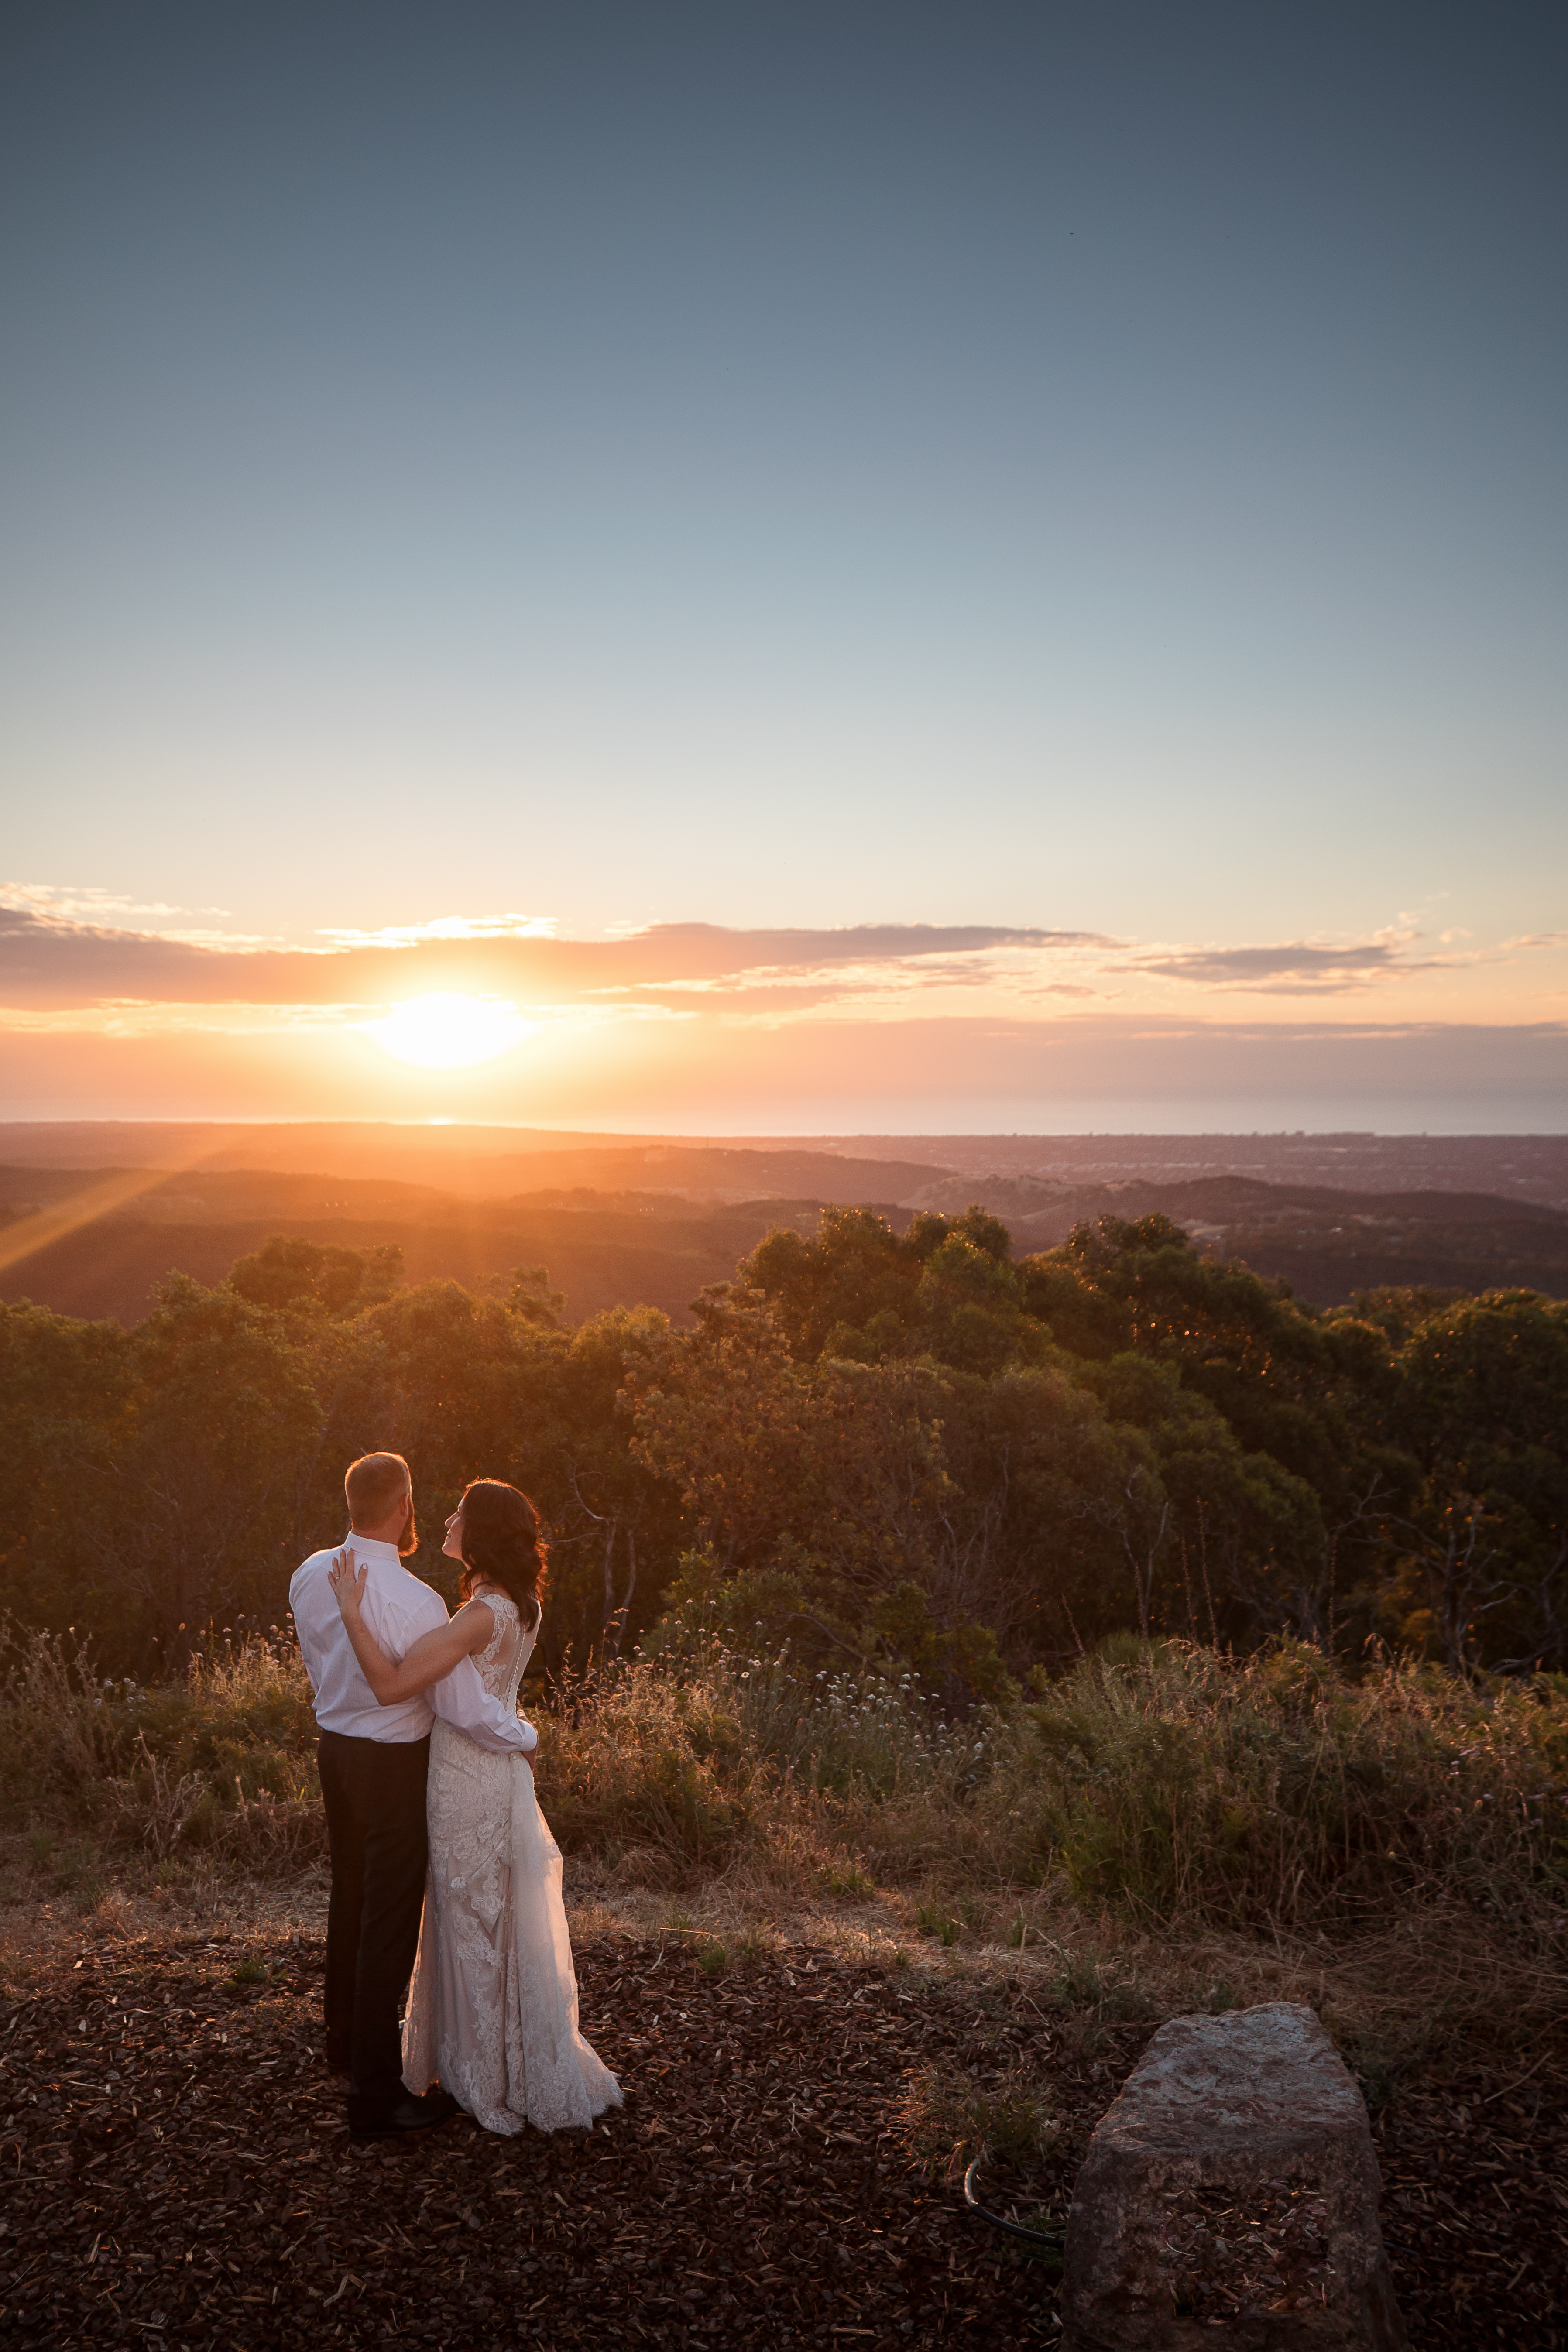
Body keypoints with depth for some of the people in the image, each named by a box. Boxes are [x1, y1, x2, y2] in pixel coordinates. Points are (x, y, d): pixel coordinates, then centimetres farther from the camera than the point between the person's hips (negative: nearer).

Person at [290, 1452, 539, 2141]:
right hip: (393, 1767, -8)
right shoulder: (415, 1602, -28)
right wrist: (526, 1737, -8)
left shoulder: (309, 1577, -6)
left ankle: (347, 2042, 46)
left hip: (334, 1748, 8)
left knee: (350, 1899, 25)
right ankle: (376, 2096, 12)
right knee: (391, 1922, 3)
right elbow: (465, 1708, -25)